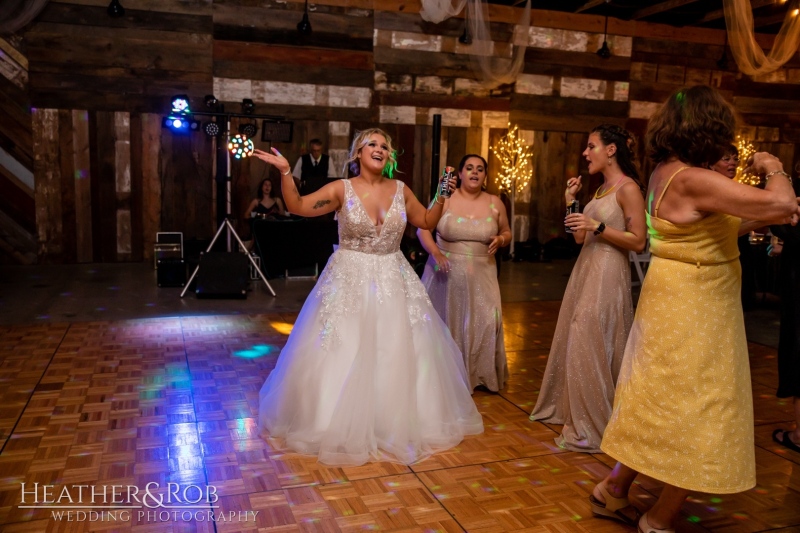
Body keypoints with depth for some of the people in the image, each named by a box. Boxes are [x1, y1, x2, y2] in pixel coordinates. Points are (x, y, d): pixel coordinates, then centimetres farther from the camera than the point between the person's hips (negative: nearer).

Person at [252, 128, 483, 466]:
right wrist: (285, 172, -23)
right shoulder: (342, 189, -6)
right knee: (344, 354, 2)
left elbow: (427, 222, 14)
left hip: (393, 282, 3)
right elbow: (297, 207, -12)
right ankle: (343, 426, 21)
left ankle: (394, 424, 28)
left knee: (398, 354, 9)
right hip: (349, 281, -3)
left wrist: (442, 195, 2)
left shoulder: (400, 190, 3)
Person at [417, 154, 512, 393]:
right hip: (446, 271, -1)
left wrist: (500, 240, -10)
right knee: (445, 320, 7)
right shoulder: (445, 199, -4)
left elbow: (507, 233, 13)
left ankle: (481, 374, 13)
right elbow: (423, 228, -5)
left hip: (480, 274, 1)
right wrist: (435, 253, -20)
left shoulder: (495, 203, 3)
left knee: (485, 320, -6)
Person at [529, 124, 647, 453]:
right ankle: (568, 408, 32)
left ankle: (593, 427, 9)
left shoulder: (628, 188, -11)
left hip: (607, 274, -9)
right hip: (585, 269, 9)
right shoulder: (599, 189, 14)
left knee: (591, 345, -5)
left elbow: (638, 242, -15)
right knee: (573, 340, 15)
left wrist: (597, 226, -19)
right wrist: (571, 203, 6)